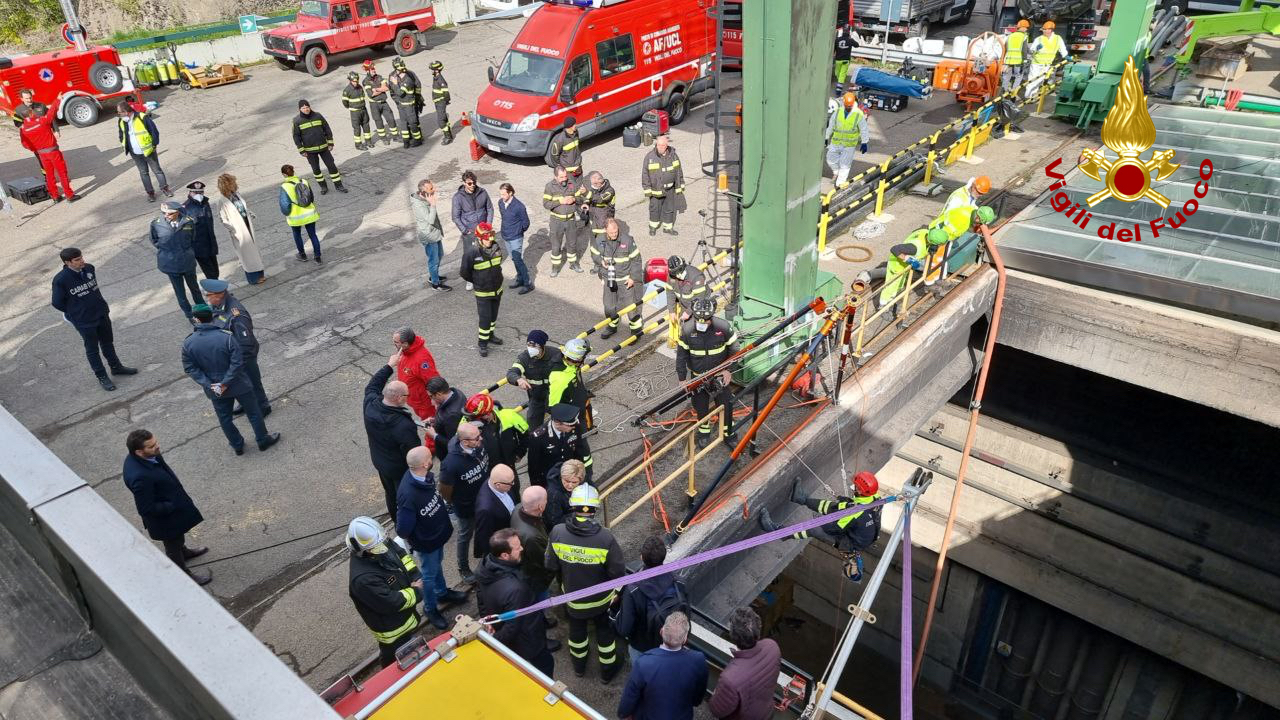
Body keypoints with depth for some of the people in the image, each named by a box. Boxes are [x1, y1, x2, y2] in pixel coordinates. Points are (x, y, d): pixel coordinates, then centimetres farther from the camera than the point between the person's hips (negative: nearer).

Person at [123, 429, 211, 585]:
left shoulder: (140, 457, -16)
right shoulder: (140, 477, -43)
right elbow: (147, 509, -33)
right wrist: (173, 506, -23)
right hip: (164, 518, -8)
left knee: (178, 537, 35)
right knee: (172, 544, 20)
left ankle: (183, 551, 64)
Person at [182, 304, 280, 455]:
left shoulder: (188, 344, -11)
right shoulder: (225, 337, -22)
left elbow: (190, 368, -10)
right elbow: (237, 363, -23)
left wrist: (208, 384, -11)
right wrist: (225, 383, -17)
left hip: (214, 390, 3)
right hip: (238, 385, -3)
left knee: (224, 418, 21)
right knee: (253, 412, 16)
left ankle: (237, 445, 36)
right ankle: (263, 440, 29)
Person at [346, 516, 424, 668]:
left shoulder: (382, 545, -17)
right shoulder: (362, 579, -41)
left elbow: (404, 556, 0)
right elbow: (392, 603, -34)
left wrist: (415, 579, -15)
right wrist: (417, 592, -20)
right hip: (392, 628, -8)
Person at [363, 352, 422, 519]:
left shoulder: (370, 405, -23)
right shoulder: (404, 426, -40)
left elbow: (372, 386, 1)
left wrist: (390, 365, 5)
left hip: (379, 462, 7)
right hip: (401, 469, -7)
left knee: (390, 492, 30)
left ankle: (395, 518, 54)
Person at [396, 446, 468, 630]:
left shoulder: (426, 476, -19)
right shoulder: (407, 495, -42)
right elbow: (403, 529, -30)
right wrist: (413, 542, -11)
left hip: (438, 532, 7)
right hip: (425, 542, -6)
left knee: (437, 564, 31)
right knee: (429, 574, 19)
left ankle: (442, 593, 57)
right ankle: (430, 609, 44)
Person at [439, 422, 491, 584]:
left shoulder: (480, 444, -24)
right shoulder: (451, 463, -40)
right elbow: (445, 490, -21)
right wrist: (452, 504, -3)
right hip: (467, 507, -5)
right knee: (465, 536, 21)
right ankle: (464, 569, 47)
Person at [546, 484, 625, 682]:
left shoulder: (557, 532, -26)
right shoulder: (605, 537, -32)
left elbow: (551, 566, -11)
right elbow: (618, 571, -22)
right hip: (602, 598, -2)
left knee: (577, 628, 29)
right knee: (604, 629, 25)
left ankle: (579, 664, 54)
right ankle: (607, 669, 46)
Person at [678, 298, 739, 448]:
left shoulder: (723, 327, -20)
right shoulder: (687, 330, -18)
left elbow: (734, 350, -5)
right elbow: (681, 355, -7)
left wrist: (729, 370, -7)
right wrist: (681, 378, -6)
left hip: (720, 375, -1)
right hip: (698, 377, 1)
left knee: (726, 405, 8)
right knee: (701, 406, 15)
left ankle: (729, 434, 30)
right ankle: (704, 432, 40)